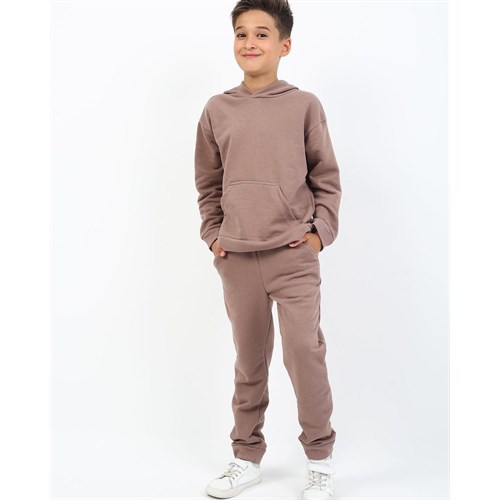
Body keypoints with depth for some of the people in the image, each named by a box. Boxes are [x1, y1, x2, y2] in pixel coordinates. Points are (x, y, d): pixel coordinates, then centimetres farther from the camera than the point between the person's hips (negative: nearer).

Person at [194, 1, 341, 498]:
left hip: (294, 254, -2)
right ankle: (246, 456, 25)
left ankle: (320, 458, 12)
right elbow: (207, 183, 14)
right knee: (249, 359, 11)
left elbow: (326, 177, 6)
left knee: (305, 353, -6)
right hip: (236, 258, 2)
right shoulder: (217, 110, 5)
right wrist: (212, 234, 6)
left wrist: (322, 230, -3)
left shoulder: (304, 105, 1)